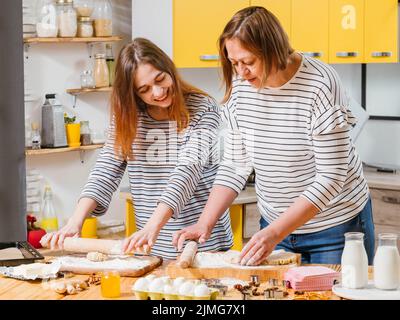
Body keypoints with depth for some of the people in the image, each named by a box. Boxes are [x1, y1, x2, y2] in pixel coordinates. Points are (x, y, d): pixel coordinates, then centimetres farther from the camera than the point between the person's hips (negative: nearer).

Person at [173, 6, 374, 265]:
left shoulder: (319, 86, -22)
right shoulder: (241, 87, -6)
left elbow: (331, 177, -22)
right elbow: (235, 166, 1)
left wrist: (276, 233, -28)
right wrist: (205, 224, -12)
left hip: (335, 225, -4)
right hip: (274, 226, 5)